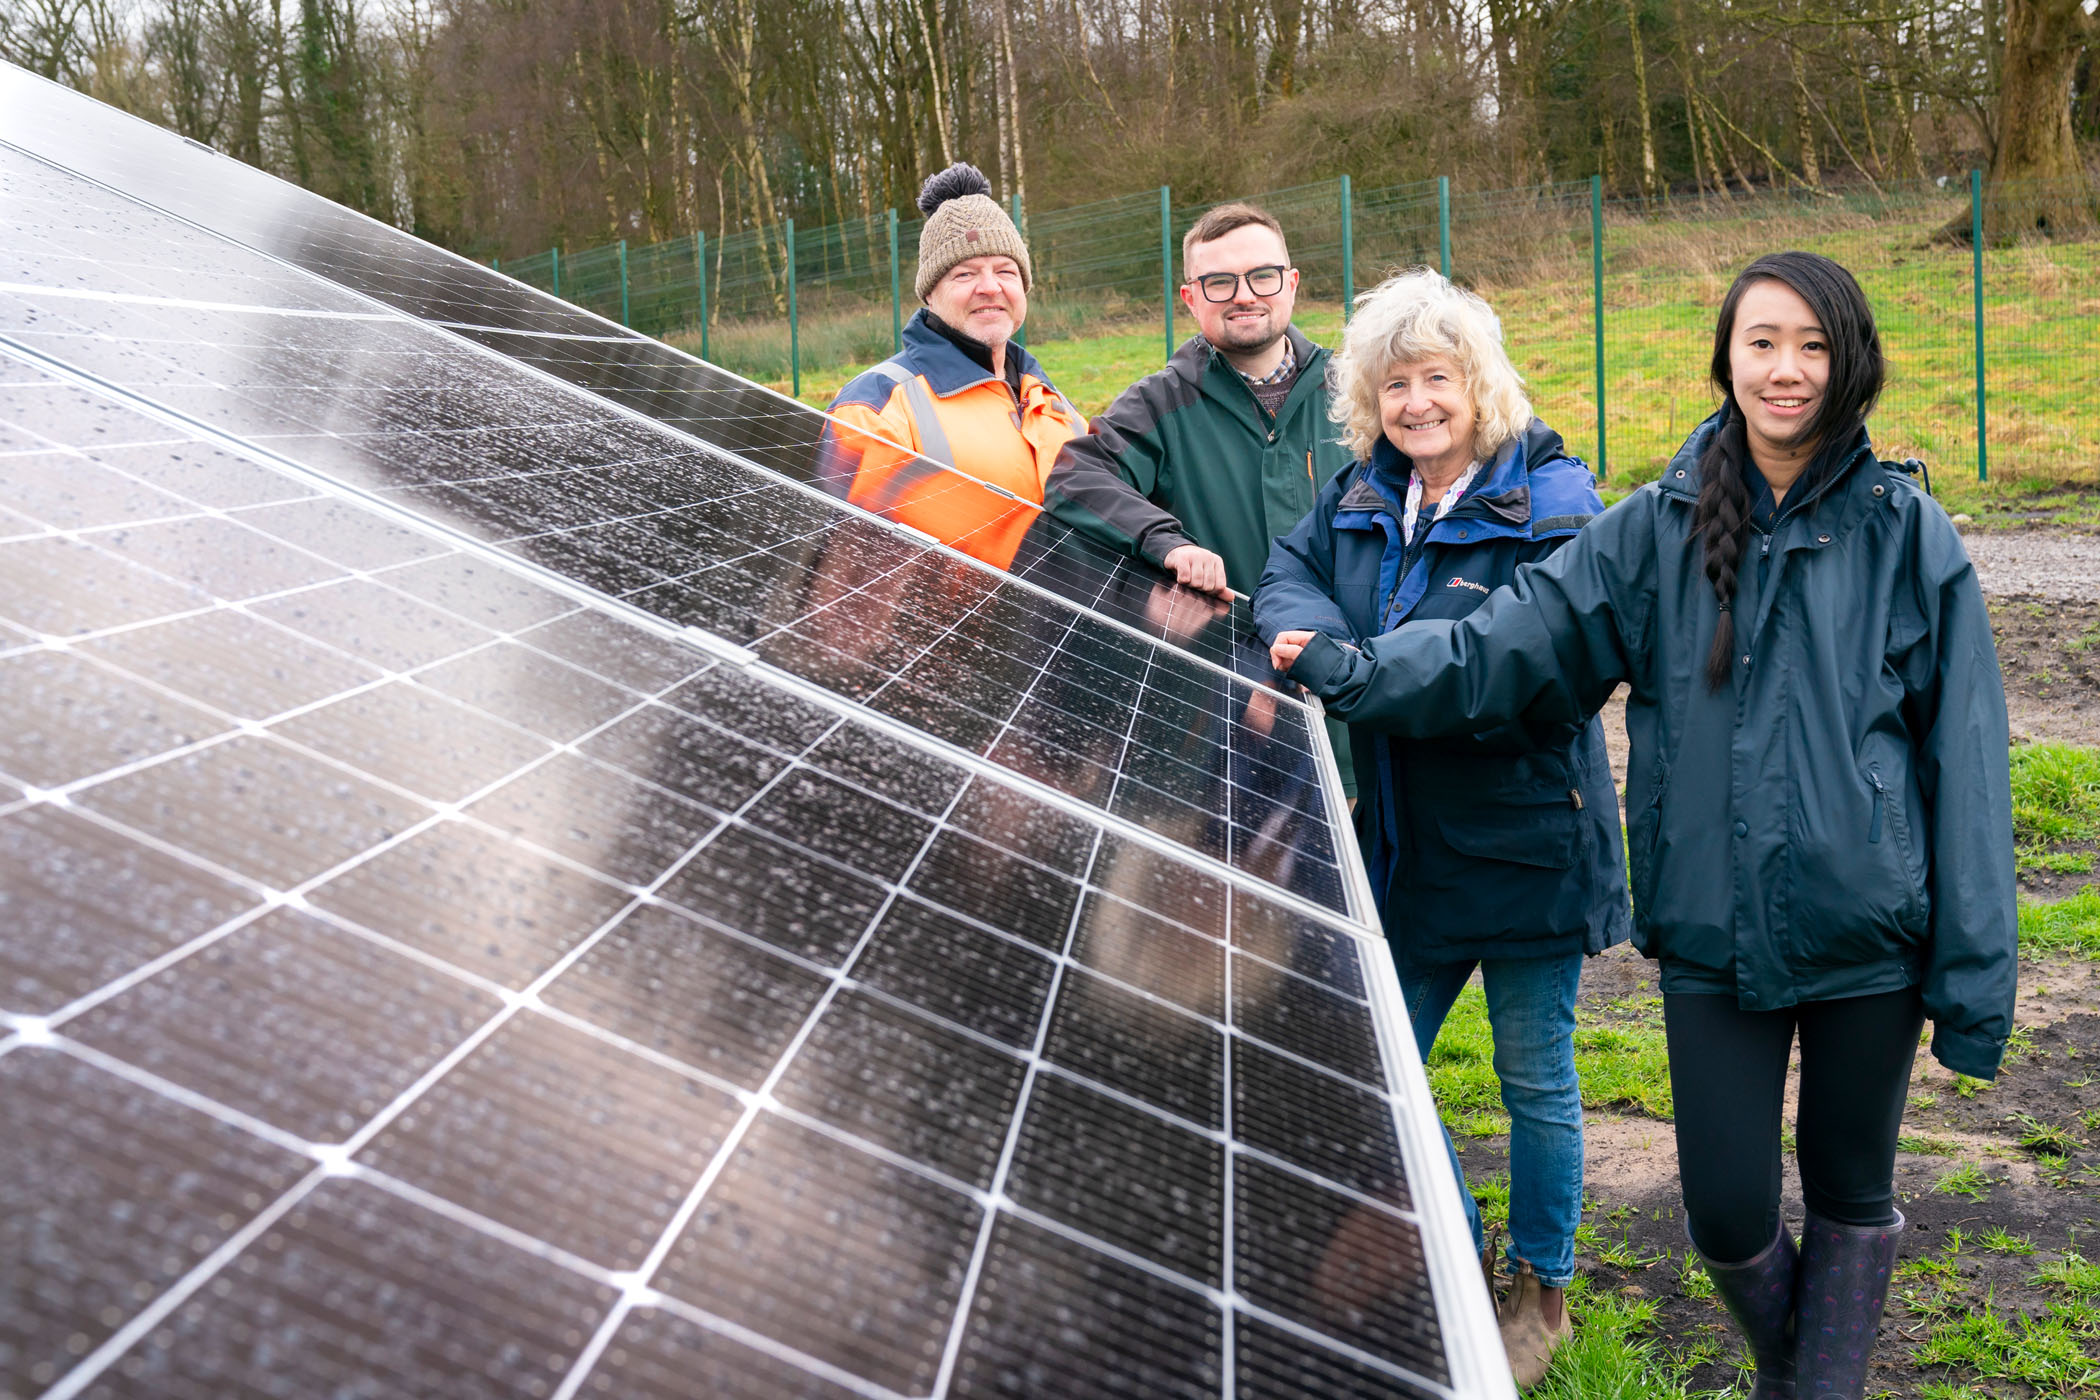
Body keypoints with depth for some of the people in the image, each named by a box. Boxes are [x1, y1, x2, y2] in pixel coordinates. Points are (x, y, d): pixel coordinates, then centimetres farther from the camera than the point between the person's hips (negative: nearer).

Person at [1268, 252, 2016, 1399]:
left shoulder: (1906, 533, -3)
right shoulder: (1661, 527, 1)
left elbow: (1961, 756, -2)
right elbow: (1508, 642, -3)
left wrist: (1971, 972, -4)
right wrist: (1356, 671, -18)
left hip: (1869, 928, -1)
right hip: (1713, 929, 1)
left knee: (1850, 1190, 15)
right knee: (1725, 1212, 6)